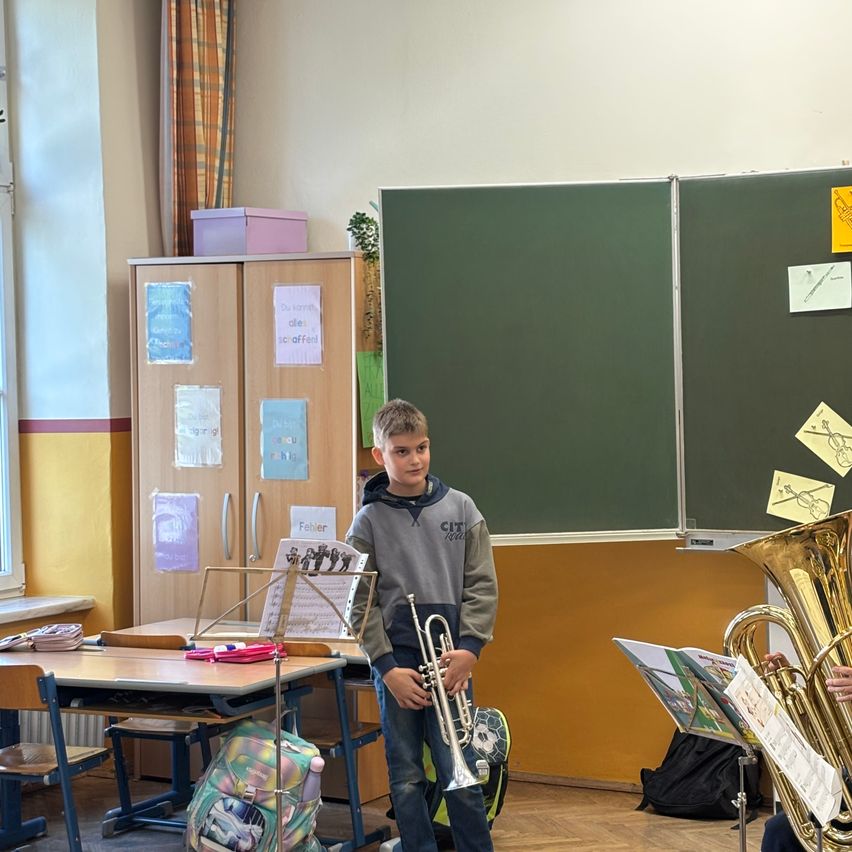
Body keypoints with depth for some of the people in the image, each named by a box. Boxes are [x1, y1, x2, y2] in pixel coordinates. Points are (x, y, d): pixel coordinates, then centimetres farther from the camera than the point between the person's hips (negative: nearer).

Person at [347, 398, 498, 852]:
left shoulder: (460, 508, 4)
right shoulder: (368, 521, 1)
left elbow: (481, 585, 3)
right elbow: (361, 604, -1)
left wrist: (468, 648, -8)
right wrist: (387, 667, -9)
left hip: (450, 661, 0)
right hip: (394, 663, 0)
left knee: (459, 773, -1)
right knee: (406, 779, 6)